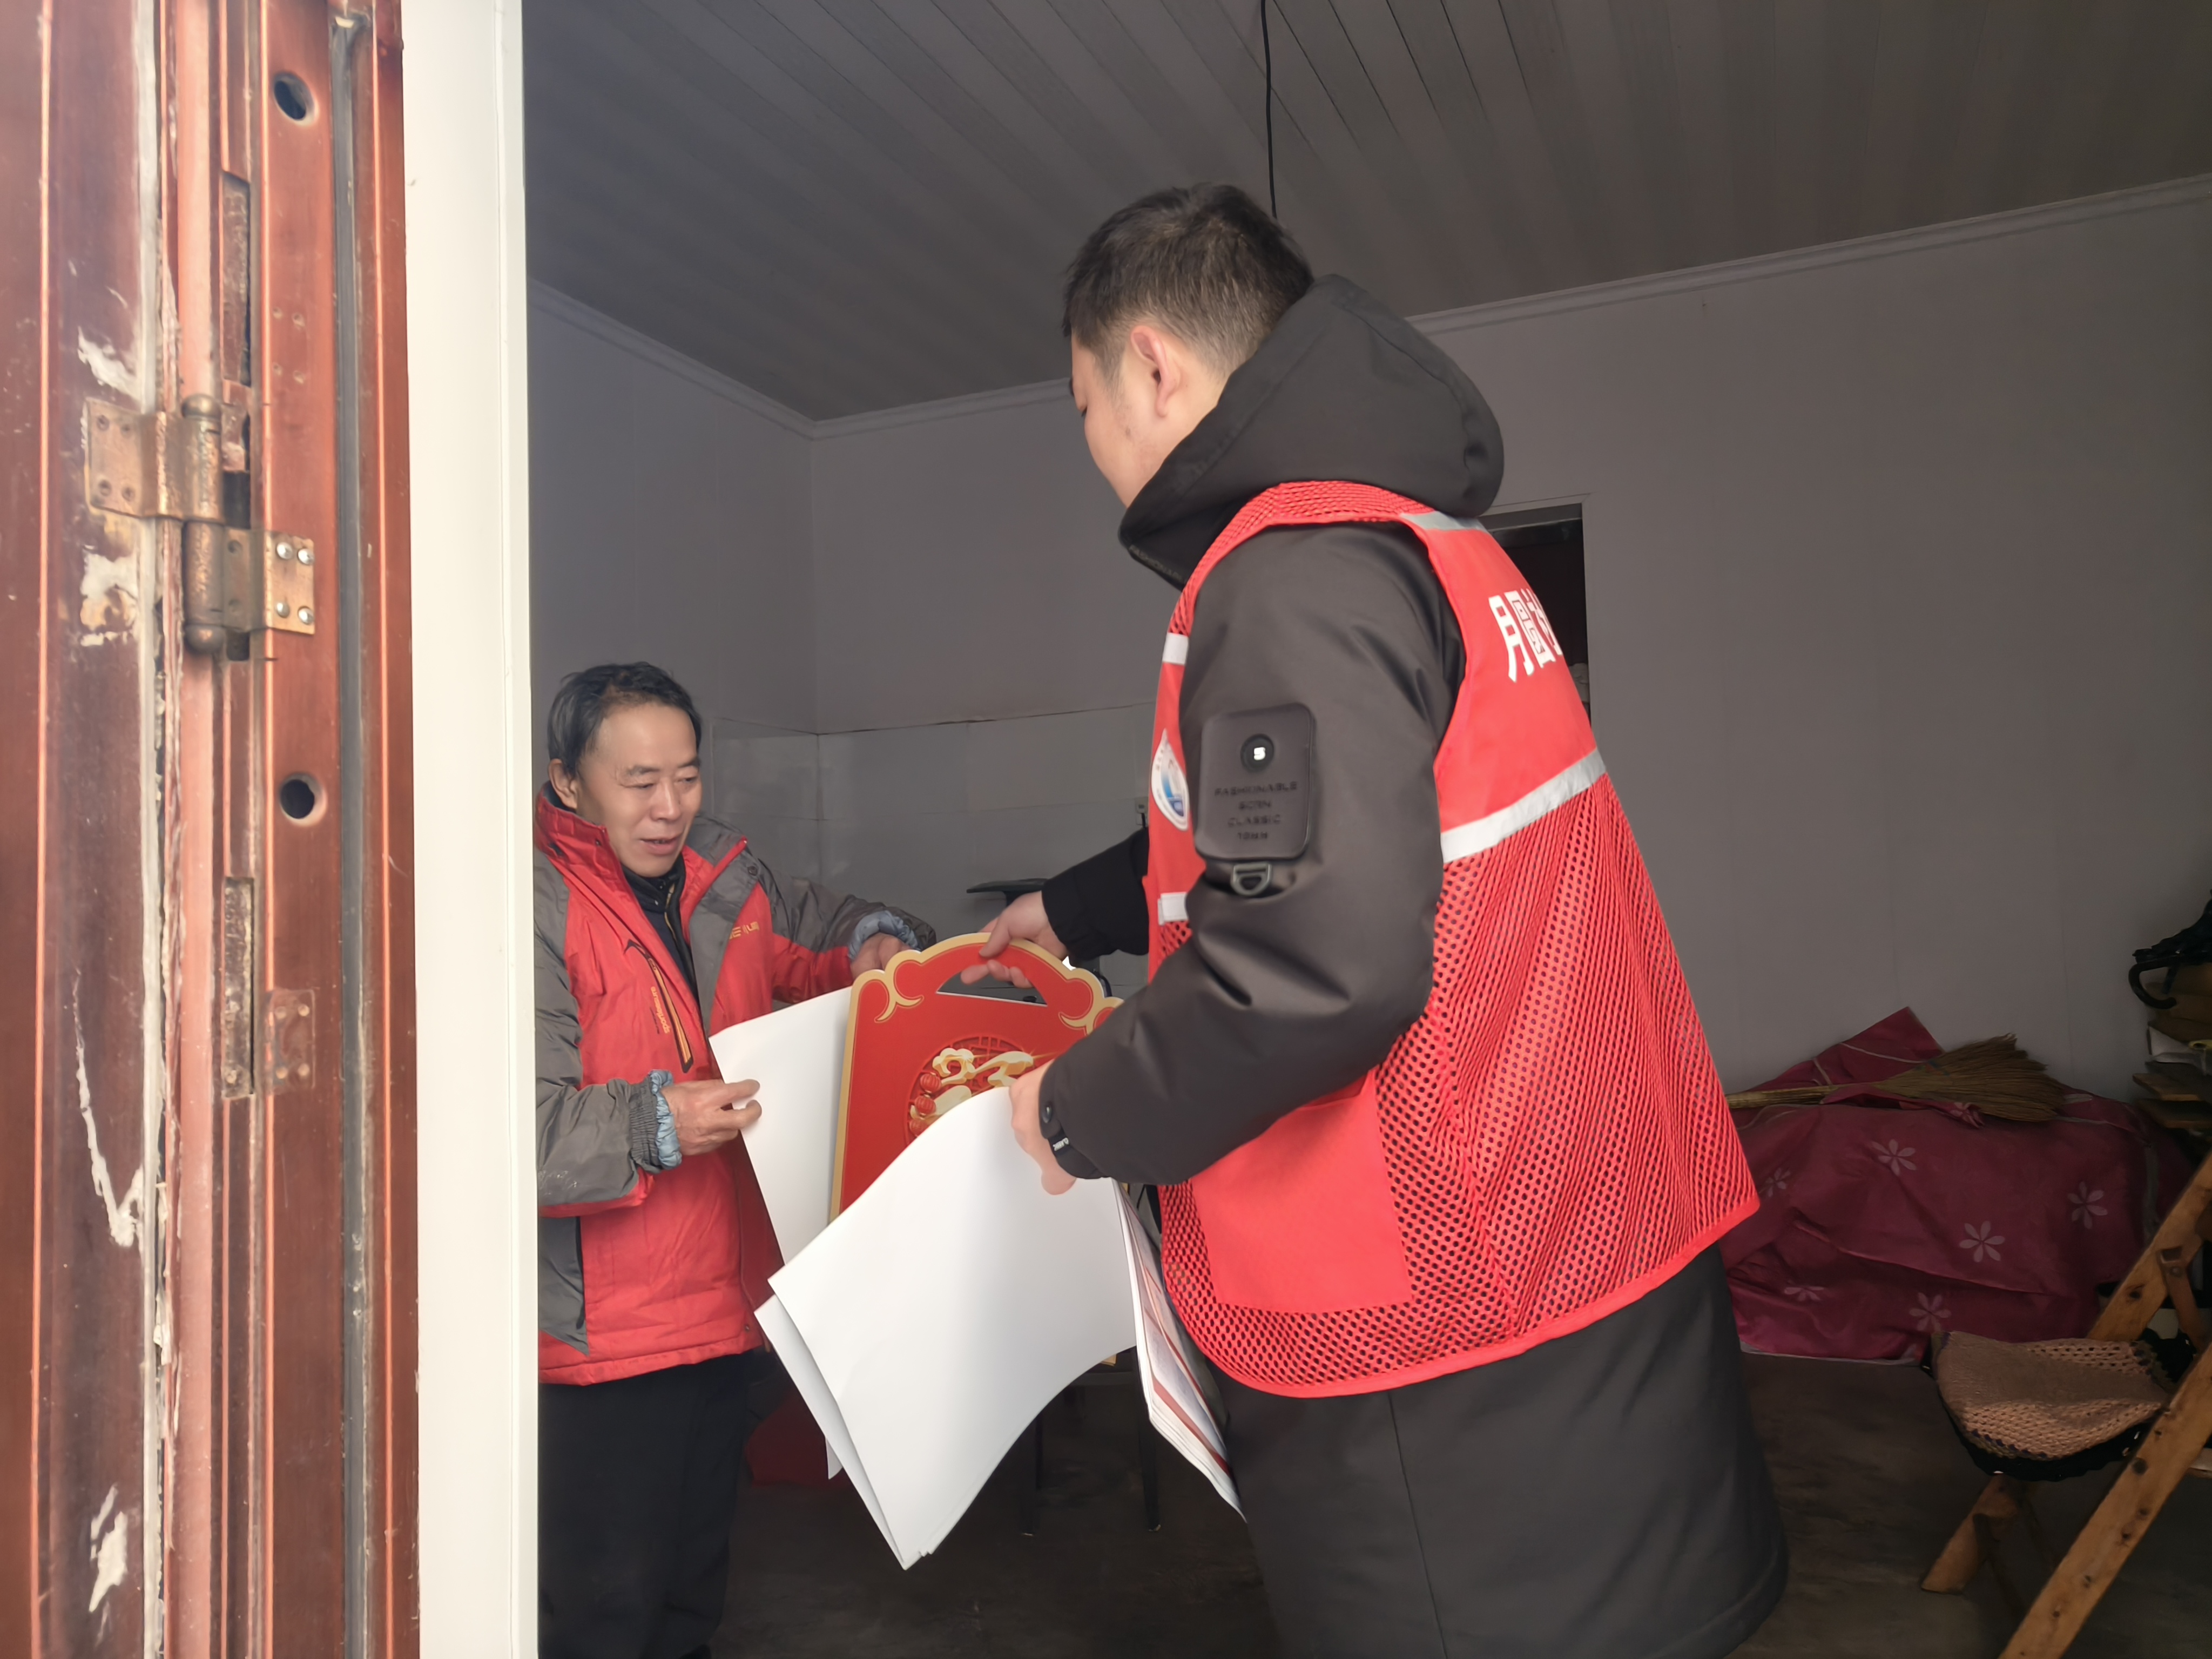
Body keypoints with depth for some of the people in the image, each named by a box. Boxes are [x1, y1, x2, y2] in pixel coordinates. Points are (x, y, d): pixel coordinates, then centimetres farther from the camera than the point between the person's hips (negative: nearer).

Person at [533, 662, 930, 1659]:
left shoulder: (724, 882, 5)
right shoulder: (537, 911, -16)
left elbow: (827, 930, 22)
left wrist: (879, 943, 0)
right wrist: (651, 1125, -33)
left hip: (732, 1305, 7)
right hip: (609, 1335, -7)